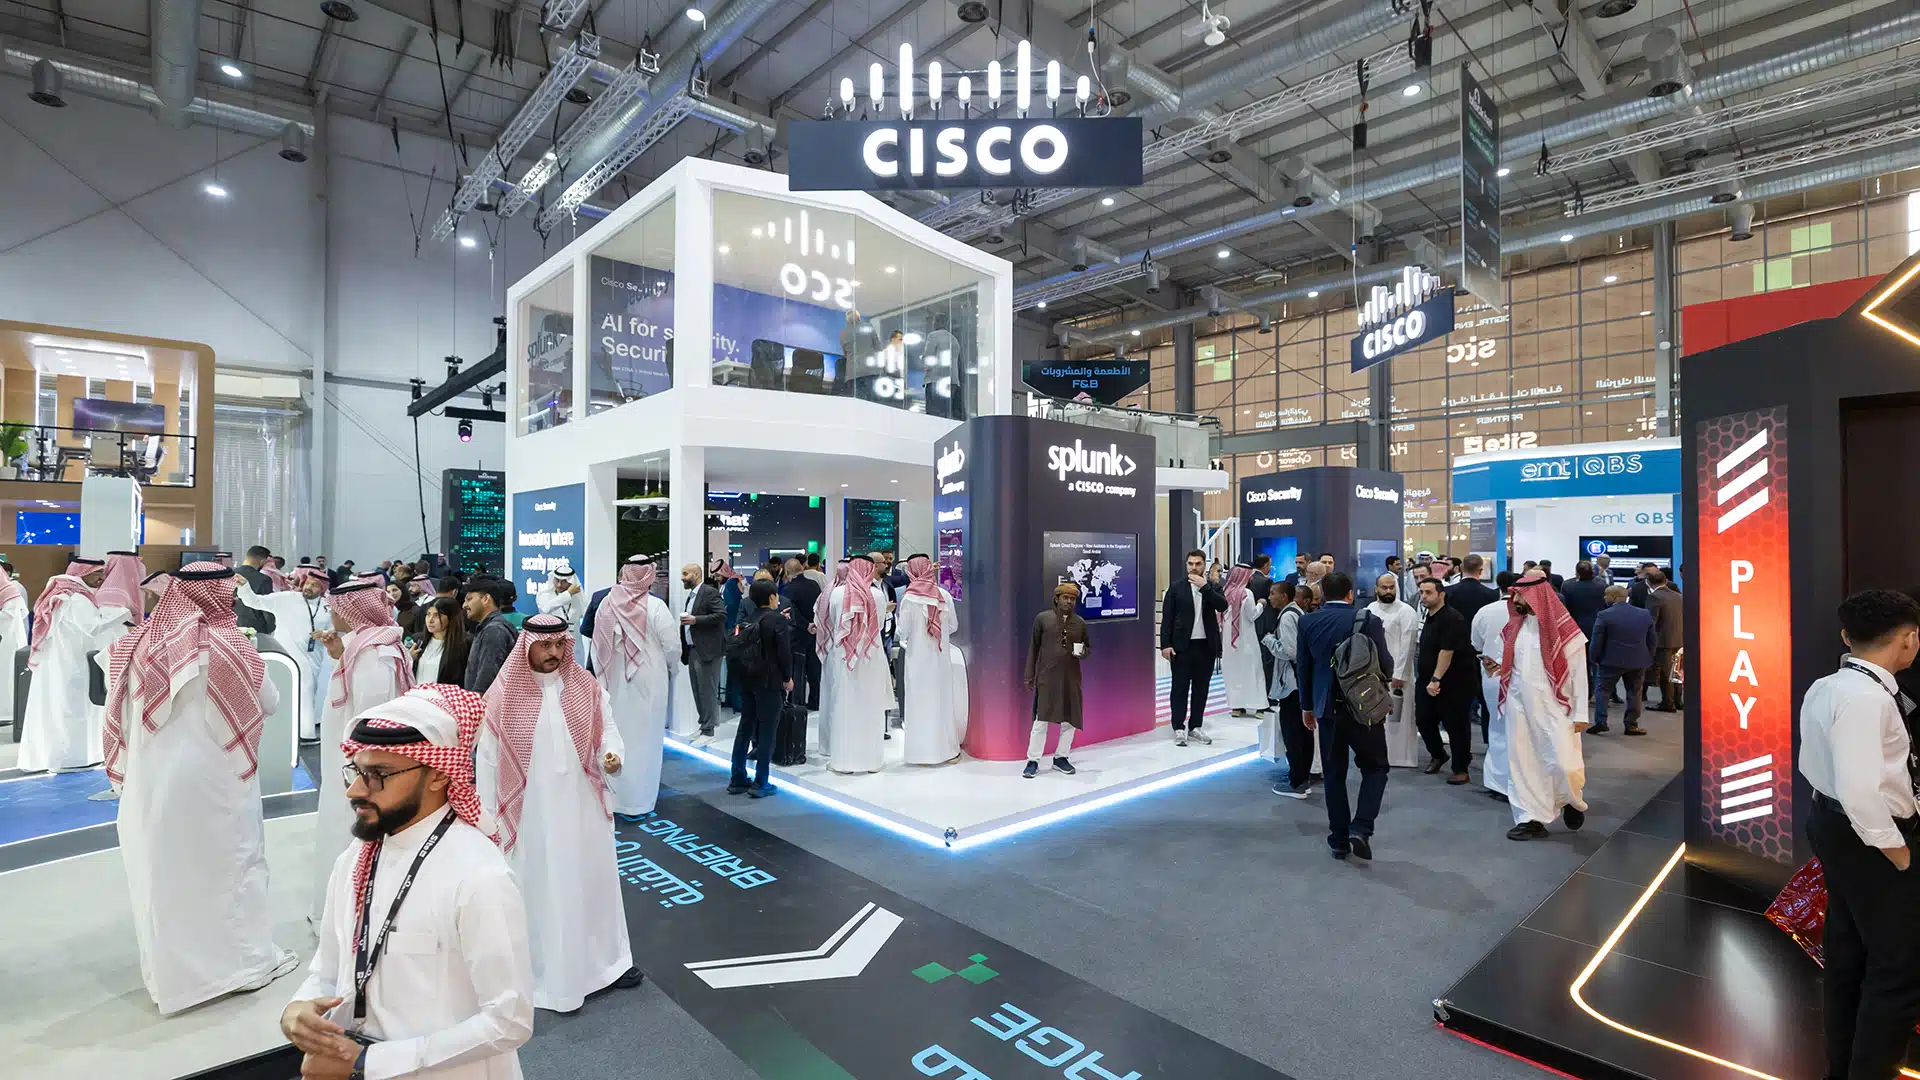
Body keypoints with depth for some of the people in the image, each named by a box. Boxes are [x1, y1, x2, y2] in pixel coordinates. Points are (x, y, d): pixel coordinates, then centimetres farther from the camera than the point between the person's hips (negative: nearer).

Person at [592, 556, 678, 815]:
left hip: (613, 680, 4)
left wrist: (604, 672, 15)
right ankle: (636, 801, 14)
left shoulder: (607, 603, -4)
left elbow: (597, 643, 2)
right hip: (647, 680, -4)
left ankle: (610, 794, 29)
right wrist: (669, 668, 6)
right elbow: (672, 646, -14)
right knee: (642, 738, 6)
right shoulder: (655, 606, -16)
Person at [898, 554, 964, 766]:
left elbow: (903, 630, -10)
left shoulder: (909, 598, -13)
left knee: (920, 701, 5)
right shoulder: (944, 595, -5)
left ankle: (923, 751, 10)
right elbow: (953, 625, 2)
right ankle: (946, 747, 23)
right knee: (942, 698, 14)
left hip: (917, 655, -3)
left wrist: (904, 638, 12)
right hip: (941, 654, 3)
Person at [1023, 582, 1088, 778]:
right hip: (1046, 677, -3)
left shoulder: (1080, 623, 8)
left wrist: (1082, 652, -8)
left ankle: (1060, 758, 25)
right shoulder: (1042, 618, 0)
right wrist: (1029, 676, 0)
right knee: (1041, 719, -2)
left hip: (1071, 679, 3)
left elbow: (1087, 649, 17)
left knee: (1069, 720, 9)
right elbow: (1033, 648, 3)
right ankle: (1033, 761, 8)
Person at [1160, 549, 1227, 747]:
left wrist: (1205, 587, -17)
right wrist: (1165, 644, -9)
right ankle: (1179, 728, 9)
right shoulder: (1176, 588, 1)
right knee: (1180, 688, 2)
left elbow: (1223, 606, -12)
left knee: (1201, 688, 9)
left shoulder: (1213, 588, 7)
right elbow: (1167, 618, -2)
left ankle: (1195, 727, 20)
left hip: (1206, 646, 2)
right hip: (1182, 646, -2)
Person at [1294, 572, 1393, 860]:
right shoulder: (1368, 620, -10)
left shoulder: (1307, 622, -2)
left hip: (1327, 708, 2)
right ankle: (1361, 828, -2)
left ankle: (1339, 841, 17)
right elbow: (1385, 664, -7)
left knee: (1333, 774, 11)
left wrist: (1307, 706, 13)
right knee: (1375, 767, 14)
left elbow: (1303, 667, 3)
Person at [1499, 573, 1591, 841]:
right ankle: (1531, 819, 14)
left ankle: (1572, 801, 27)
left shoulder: (1563, 629, -9)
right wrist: (1497, 666, -1)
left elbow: (1578, 673, -7)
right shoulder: (1516, 625, 7)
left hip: (1553, 707, -5)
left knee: (1564, 764, -5)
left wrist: (1580, 713, -9)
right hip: (1519, 705, 5)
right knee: (1523, 763, 6)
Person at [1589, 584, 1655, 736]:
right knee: (1634, 692, 12)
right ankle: (1631, 725, 13)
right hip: (1638, 661, 4)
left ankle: (1600, 722, -1)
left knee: (1601, 689, 6)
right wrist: (1648, 658, 19)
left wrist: (1595, 659, 2)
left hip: (1611, 660, -4)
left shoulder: (1604, 615, -13)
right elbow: (1652, 640, 9)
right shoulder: (1645, 614, 3)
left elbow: (1597, 641, -10)